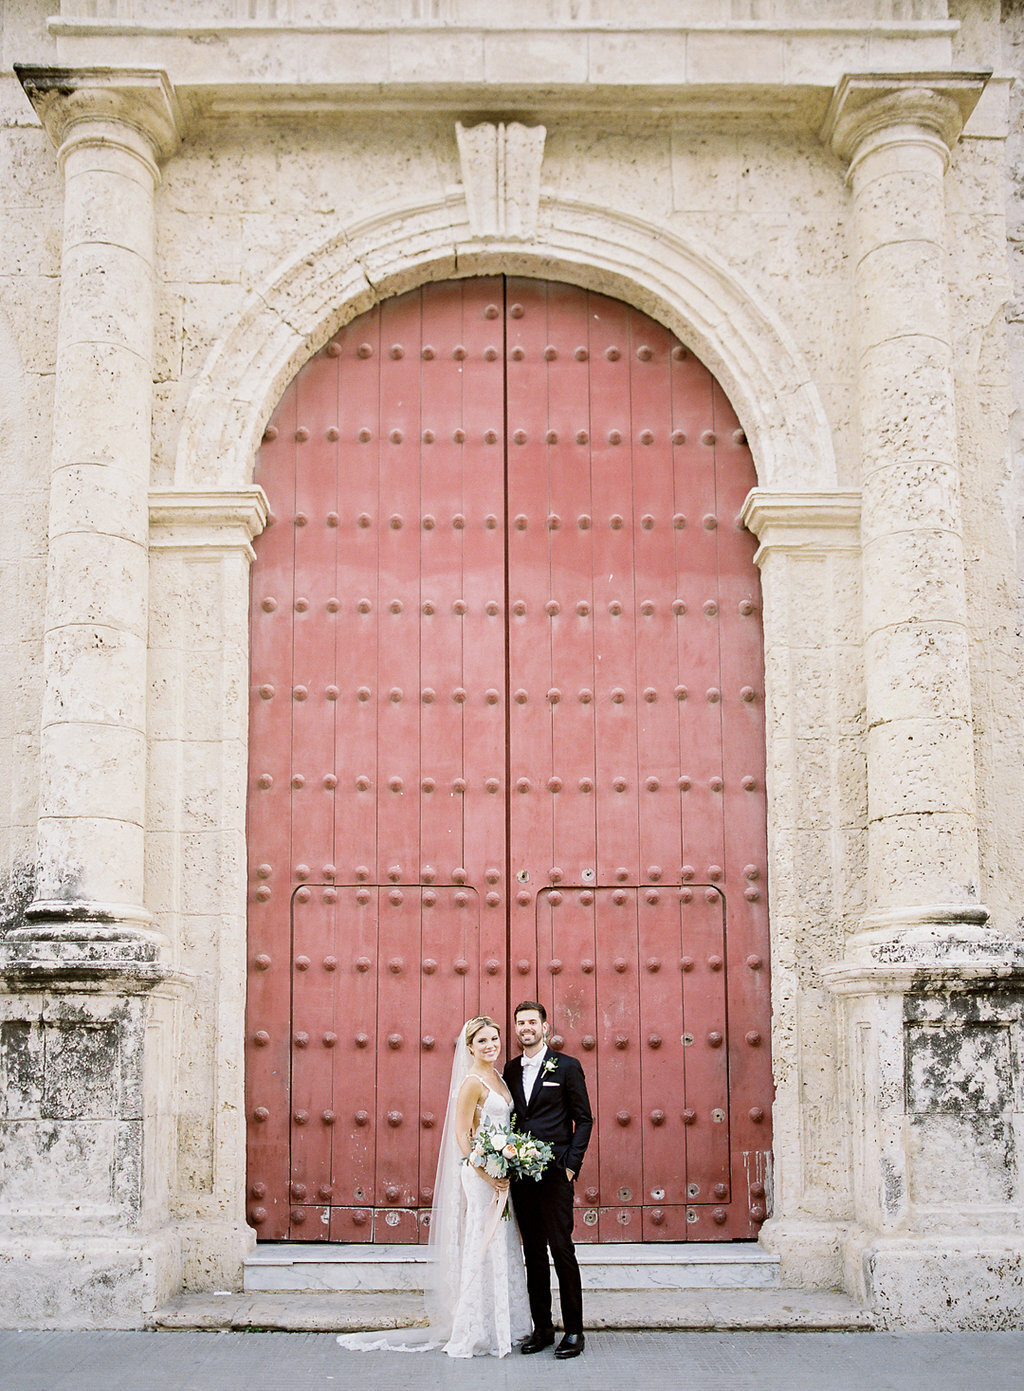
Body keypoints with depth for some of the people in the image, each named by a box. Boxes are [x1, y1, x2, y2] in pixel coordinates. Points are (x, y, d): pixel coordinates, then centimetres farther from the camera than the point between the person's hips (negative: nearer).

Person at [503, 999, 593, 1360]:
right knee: (533, 1254, 9)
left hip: (554, 1173, -5)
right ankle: (542, 1328, 16)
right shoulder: (511, 1069, 13)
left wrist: (571, 1165, -9)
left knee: (562, 1250, -5)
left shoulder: (567, 1066, 0)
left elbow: (583, 1119, -1)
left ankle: (573, 1330, 3)